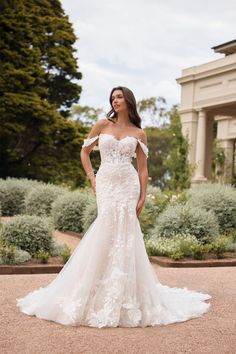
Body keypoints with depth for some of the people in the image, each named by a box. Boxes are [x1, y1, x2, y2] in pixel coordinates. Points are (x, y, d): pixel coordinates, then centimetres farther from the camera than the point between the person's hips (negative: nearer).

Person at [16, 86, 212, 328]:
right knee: (108, 233, -6)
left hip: (128, 186, 0)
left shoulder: (139, 134, 7)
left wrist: (142, 197, -1)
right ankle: (105, 298, 7)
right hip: (106, 184, 0)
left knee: (123, 235, -3)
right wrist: (92, 179, 4)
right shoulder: (102, 125, 7)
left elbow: (142, 168, 6)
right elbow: (84, 152, 14)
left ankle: (123, 298, 8)